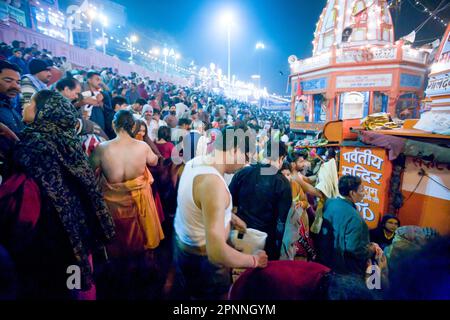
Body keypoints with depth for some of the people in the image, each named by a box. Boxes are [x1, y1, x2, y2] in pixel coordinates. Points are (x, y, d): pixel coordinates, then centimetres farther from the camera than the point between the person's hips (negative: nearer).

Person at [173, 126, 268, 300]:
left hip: (183, 245, 8)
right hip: (202, 260, -8)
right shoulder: (213, 181, -35)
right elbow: (216, 253, -39)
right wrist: (254, 260, -22)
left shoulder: (195, 162, -5)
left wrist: (231, 216, 15)